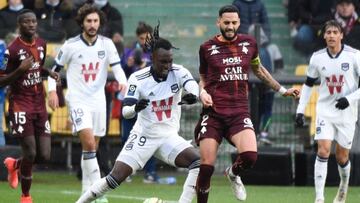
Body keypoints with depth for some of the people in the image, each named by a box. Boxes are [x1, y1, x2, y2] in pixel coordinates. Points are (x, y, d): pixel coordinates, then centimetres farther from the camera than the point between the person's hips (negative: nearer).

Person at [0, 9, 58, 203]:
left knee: (44, 155, 1)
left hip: (39, 105, 6)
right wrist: (20, 70, -25)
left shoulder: (41, 44, 7)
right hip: (20, 105, -6)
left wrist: (49, 72, 6)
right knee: (30, 152, -10)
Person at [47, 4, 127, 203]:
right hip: (78, 100, -4)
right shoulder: (71, 45, -6)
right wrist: (52, 90, -6)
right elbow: (55, 68, 6)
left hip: (98, 100, 4)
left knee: (92, 148, 11)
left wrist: (122, 81, -26)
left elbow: (117, 67, -5)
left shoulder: (106, 44, 1)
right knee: (89, 144, -19)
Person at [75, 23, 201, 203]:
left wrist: (192, 95, -55)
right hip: (143, 137, -2)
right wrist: (136, 108, -42)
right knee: (115, 178, -10)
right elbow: (125, 112, -18)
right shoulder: (138, 79, -13)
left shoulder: (178, 72, -9)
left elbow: (191, 84, -30)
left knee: (198, 163, -21)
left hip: (169, 137, 2)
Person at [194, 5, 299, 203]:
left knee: (250, 156, -22)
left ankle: (233, 173, 13)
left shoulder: (249, 43, 8)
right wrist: (203, 92, -3)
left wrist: (282, 90, 25)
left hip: (239, 112, 1)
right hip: (213, 113, -1)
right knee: (206, 166, -8)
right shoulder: (207, 47, 4)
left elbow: (258, 69, 25)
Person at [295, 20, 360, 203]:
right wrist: (300, 110, 6)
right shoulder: (317, 58, -1)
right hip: (325, 111, 1)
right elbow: (308, 84, 11)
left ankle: (344, 187, 37)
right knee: (323, 150, -16)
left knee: (342, 157, 7)